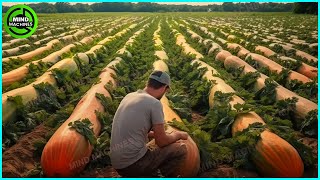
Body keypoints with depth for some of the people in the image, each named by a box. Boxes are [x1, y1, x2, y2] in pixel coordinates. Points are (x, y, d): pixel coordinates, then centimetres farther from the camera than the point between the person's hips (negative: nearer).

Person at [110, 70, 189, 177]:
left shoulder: (129, 96, 9)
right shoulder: (154, 103, -13)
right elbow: (162, 142, -7)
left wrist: (154, 134, 30)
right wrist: (178, 134, 12)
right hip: (134, 162, -8)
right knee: (180, 149, 4)